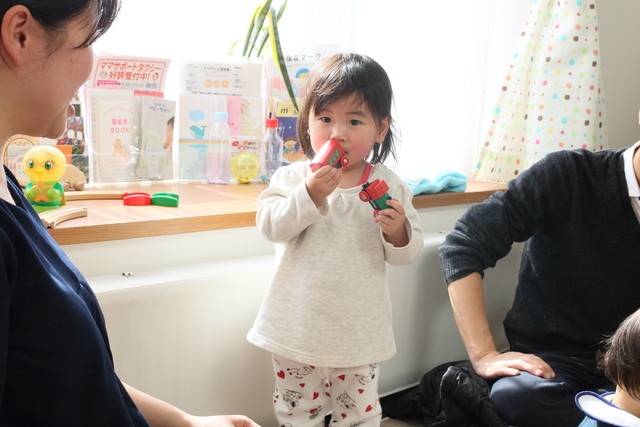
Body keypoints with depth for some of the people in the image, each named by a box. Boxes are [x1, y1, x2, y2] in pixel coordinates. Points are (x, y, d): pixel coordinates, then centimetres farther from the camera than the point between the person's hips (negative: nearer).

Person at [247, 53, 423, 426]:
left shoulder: (389, 186, -5)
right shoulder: (293, 177, -6)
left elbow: (408, 252, -4)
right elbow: (271, 225, -19)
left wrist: (397, 232, -25)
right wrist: (310, 194, -30)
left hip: (359, 329, 0)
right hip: (299, 322, 0)